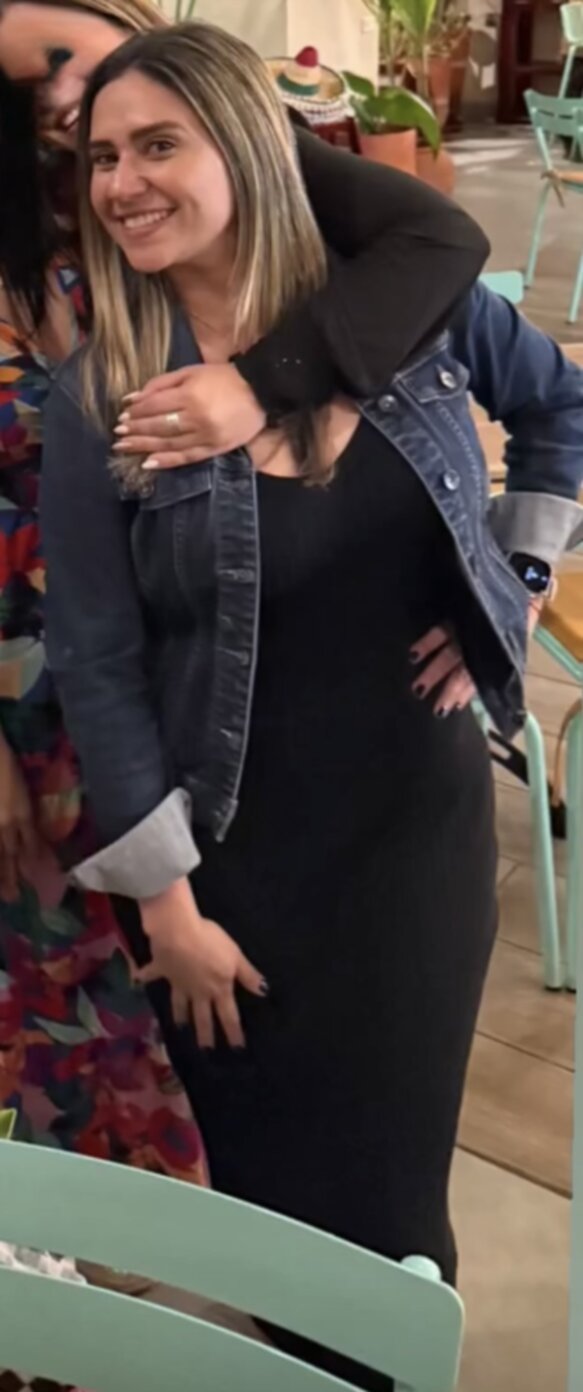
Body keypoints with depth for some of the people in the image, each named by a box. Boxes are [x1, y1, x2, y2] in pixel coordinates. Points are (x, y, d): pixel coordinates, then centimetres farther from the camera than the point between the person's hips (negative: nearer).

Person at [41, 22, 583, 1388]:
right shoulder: (98, 401, -11)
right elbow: (95, 662, -10)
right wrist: (165, 898, -11)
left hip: (423, 817, 2)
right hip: (238, 851, -1)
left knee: (397, 1167, 13)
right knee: (276, 1185, 12)